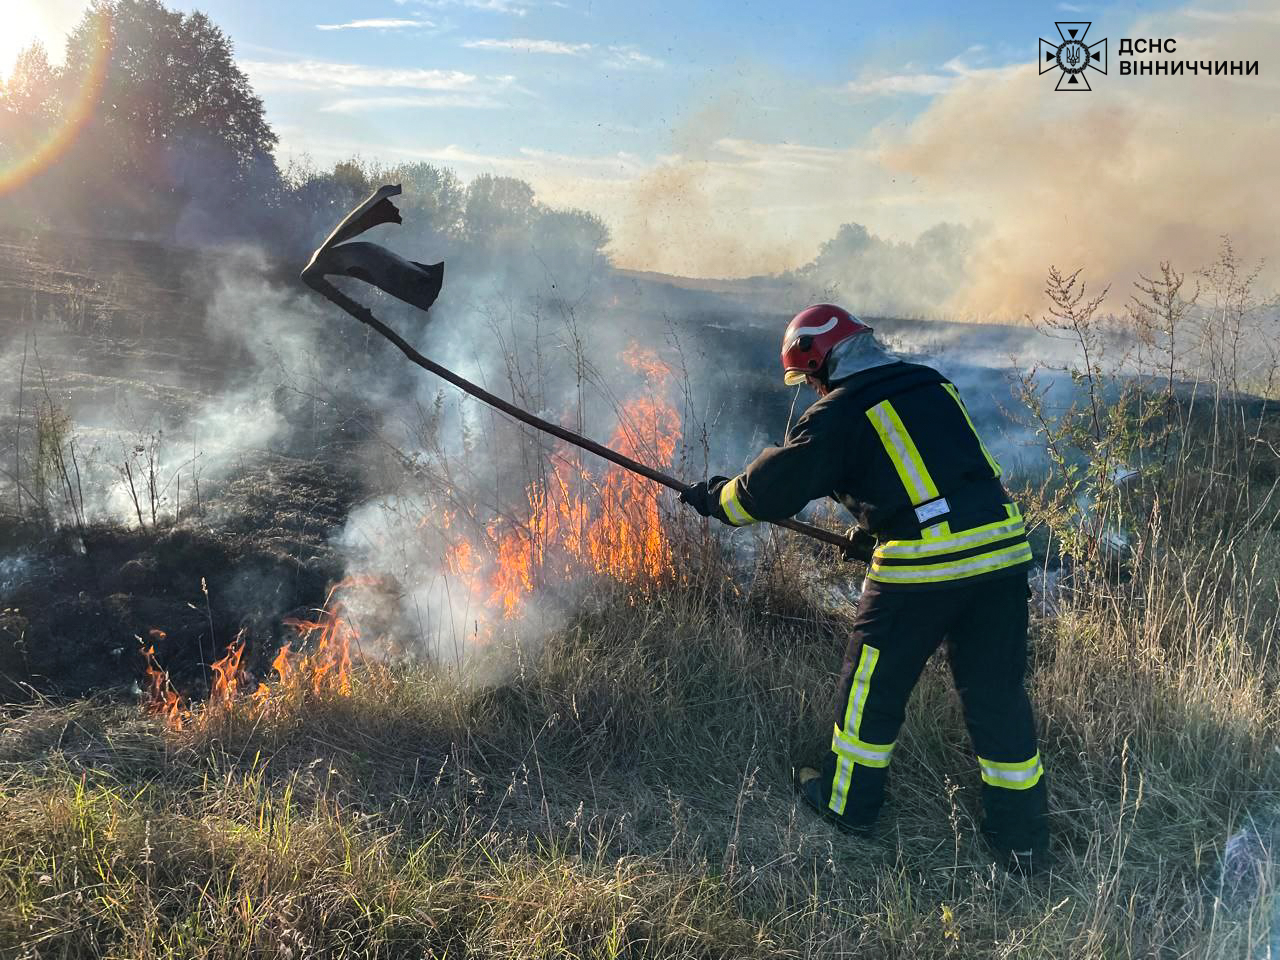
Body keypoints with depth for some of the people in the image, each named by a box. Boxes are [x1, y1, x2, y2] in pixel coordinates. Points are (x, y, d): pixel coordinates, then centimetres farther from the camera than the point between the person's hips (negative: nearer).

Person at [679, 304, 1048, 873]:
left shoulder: (839, 412, -5)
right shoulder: (934, 385, 17)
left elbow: (777, 485, -3)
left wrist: (715, 499, 15)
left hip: (921, 568, -6)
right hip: (1002, 551, 7)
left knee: (873, 687, 14)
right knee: (996, 694, 14)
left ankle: (848, 800, 31)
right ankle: (1021, 836, 23)